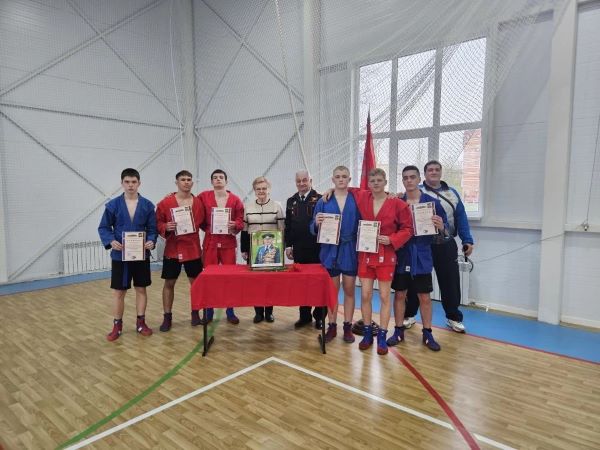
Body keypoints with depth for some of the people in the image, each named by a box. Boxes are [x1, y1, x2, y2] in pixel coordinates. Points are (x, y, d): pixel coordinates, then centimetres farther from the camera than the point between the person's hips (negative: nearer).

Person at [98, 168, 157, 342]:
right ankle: (117, 325, 21)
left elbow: (152, 228, 1)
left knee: (141, 289, 10)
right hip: (120, 255, -1)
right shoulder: (113, 205, -2)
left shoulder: (147, 205, -1)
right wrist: (111, 241, -17)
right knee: (118, 291, 7)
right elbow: (103, 227, 1)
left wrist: (151, 241, -18)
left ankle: (141, 322, 24)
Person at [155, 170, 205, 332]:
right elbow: (158, 223, -2)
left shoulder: (199, 202, 3)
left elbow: (203, 223, 12)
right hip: (172, 249, -2)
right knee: (169, 283, 5)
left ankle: (195, 313, 25)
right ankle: (167, 317, 17)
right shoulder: (165, 202, -5)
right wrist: (166, 227, -21)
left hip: (193, 249, 2)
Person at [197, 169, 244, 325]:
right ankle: (209, 312, 16)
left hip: (229, 242, 0)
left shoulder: (235, 199, 2)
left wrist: (234, 225, -16)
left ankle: (230, 312, 15)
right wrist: (207, 228, -5)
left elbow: (241, 222, 1)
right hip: (210, 242, 0)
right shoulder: (203, 197, 3)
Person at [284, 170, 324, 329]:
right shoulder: (291, 201, 12)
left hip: (316, 248, -4)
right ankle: (304, 315, 22)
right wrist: (288, 245, 8)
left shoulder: (320, 199, -3)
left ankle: (319, 316, 18)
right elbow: (288, 225, 12)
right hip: (299, 249, 4)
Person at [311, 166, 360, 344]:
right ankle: (332, 326, 22)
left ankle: (348, 327, 22)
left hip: (350, 251, 0)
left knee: (349, 290, 10)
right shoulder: (323, 202, 2)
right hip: (330, 251, 0)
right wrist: (317, 223, -21)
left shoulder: (357, 200, 1)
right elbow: (314, 229, 0)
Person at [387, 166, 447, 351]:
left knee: (425, 297, 8)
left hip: (422, 256, -1)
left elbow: (445, 231, -1)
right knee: (399, 294, 10)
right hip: (401, 256, 1)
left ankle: (427, 334, 23)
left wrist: (441, 227, -22)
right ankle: (398, 331, 24)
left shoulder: (432, 202, -3)